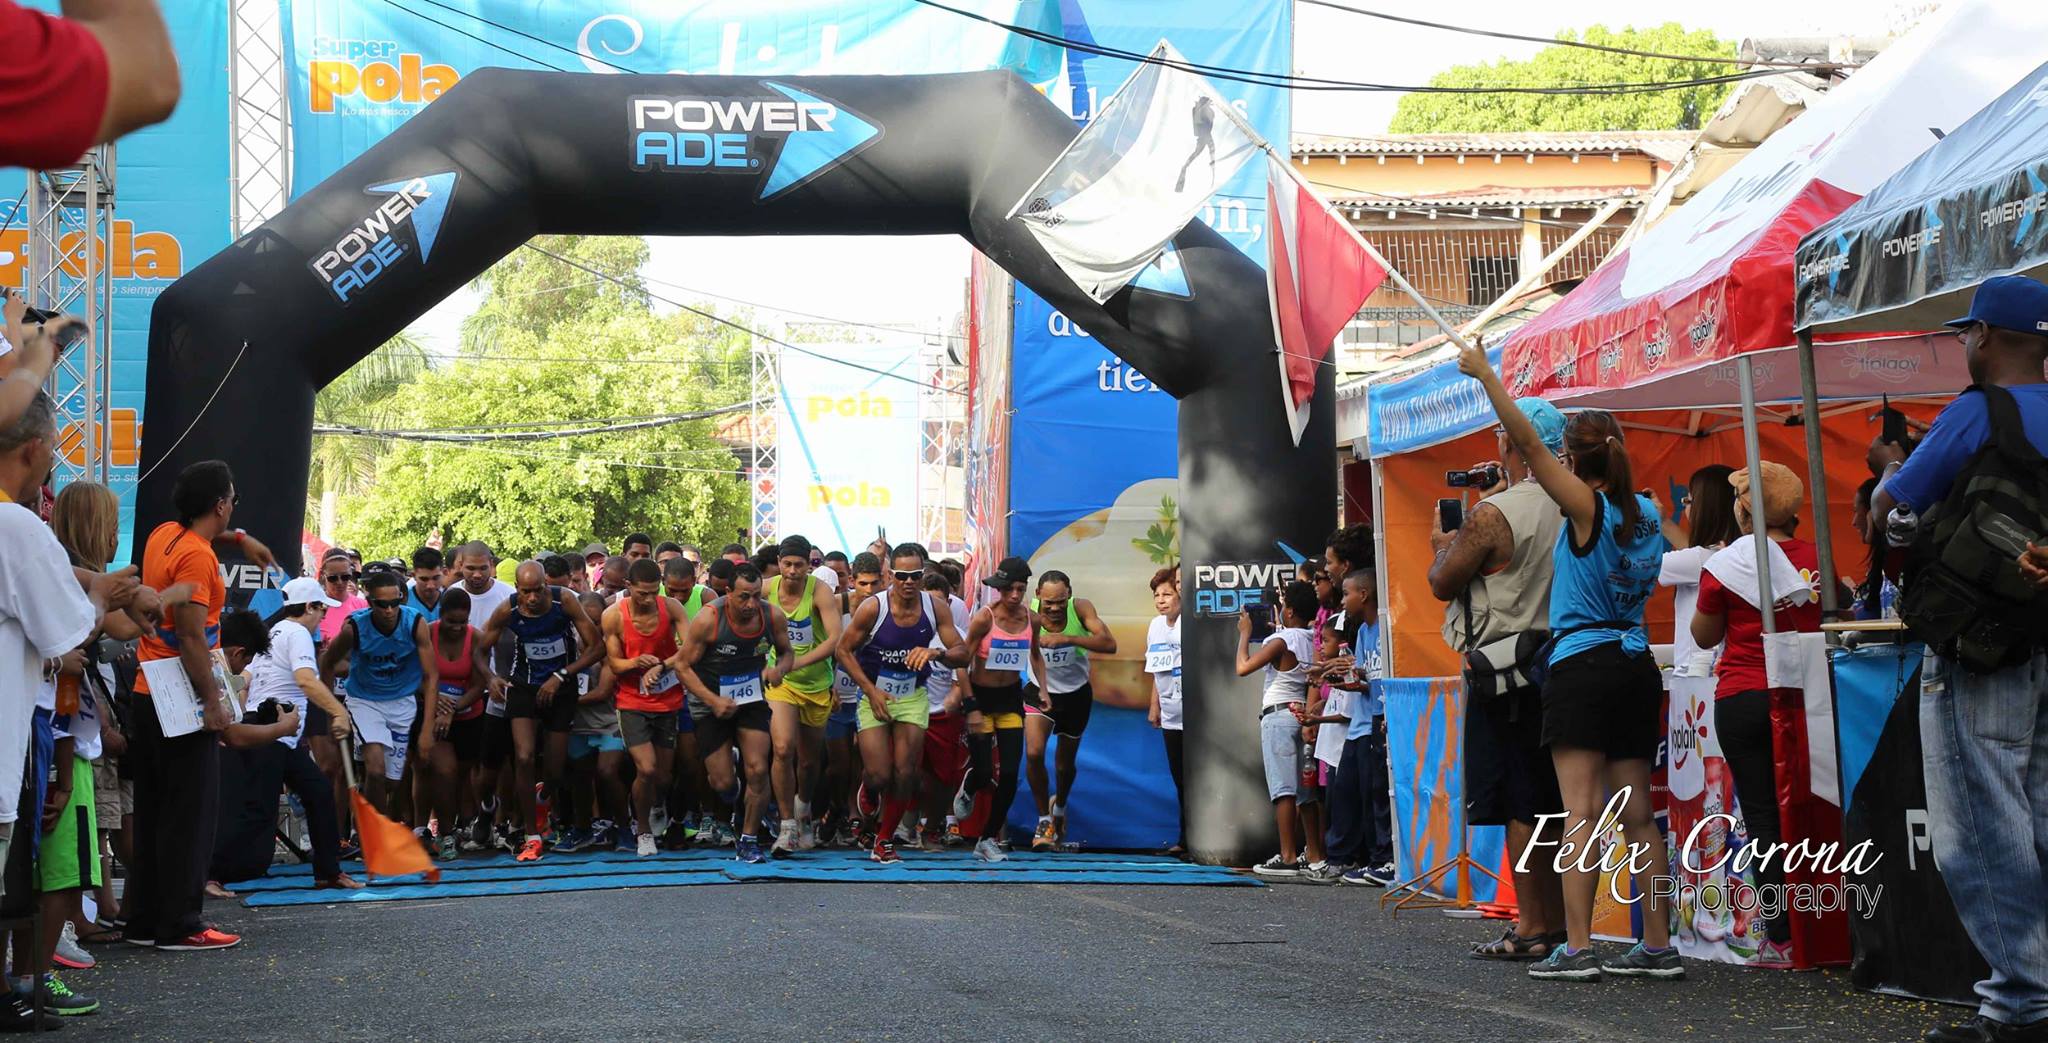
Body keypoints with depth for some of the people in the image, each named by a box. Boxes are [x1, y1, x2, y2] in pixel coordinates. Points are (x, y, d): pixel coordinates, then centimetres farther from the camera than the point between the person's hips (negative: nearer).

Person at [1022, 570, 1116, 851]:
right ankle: (1044, 820, -2)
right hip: (1040, 691, -1)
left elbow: (1109, 644, -34)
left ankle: (1060, 806, 48)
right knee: (1034, 753, -21)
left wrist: (1067, 638, -44)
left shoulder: (1080, 608, -23)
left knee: (1066, 761, 16)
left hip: (1076, 693, 1)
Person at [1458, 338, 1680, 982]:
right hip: (1636, 664, 7)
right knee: (1637, 815, 9)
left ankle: (1577, 949, -14)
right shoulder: (1647, 514, 10)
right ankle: (1657, 947, 10)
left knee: (1582, 811, -10)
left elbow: (1527, 443, -12)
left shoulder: (1586, 506, -9)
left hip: (1582, 664, -7)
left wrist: (1486, 376, -4)